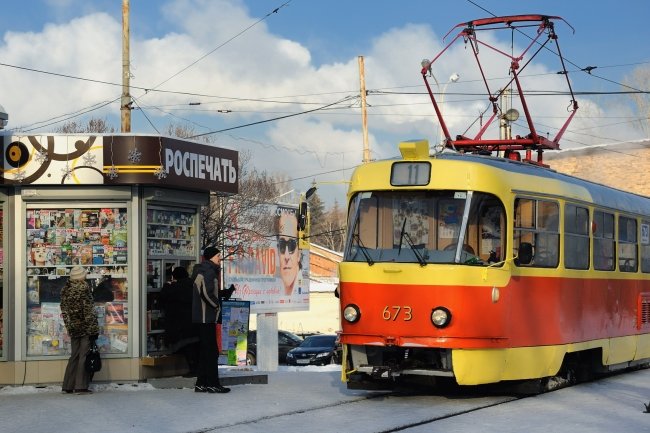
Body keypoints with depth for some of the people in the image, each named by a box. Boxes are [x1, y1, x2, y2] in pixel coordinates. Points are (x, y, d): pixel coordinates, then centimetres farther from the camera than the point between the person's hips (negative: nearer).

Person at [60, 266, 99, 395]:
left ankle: (68, 386, 14)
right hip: (86, 326, -6)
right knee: (84, 355, -3)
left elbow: (64, 310, 9)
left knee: (74, 355, 13)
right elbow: (88, 308, -12)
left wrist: (69, 325, 15)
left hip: (73, 327, 6)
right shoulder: (84, 287, -10)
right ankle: (81, 386, -5)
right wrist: (93, 328, -9)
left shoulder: (65, 289, 8)